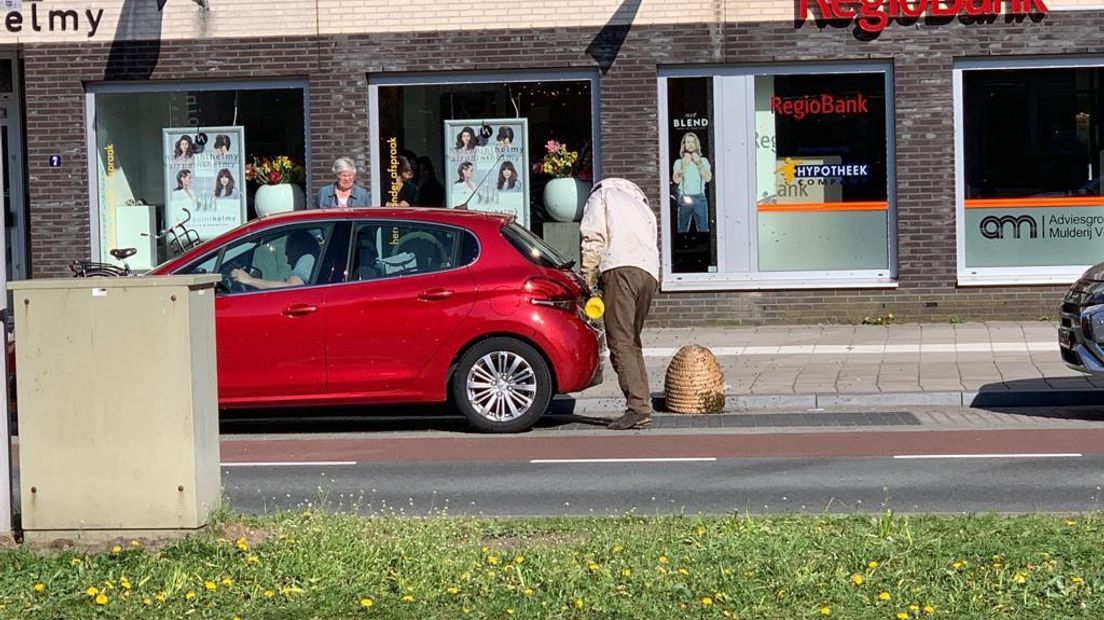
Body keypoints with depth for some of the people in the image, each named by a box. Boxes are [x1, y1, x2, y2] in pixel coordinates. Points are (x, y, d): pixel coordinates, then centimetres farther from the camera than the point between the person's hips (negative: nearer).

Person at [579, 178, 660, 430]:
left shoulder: (601, 196, 21)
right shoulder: (643, 206, 38)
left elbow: (593, 239, 5)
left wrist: (588, 280, 5)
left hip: (620, 268, -6)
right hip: (650, 272, 6)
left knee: (621, 342, -12)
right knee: (633, 342, 12)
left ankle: (638, 407, -25)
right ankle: (644, 406, 2)